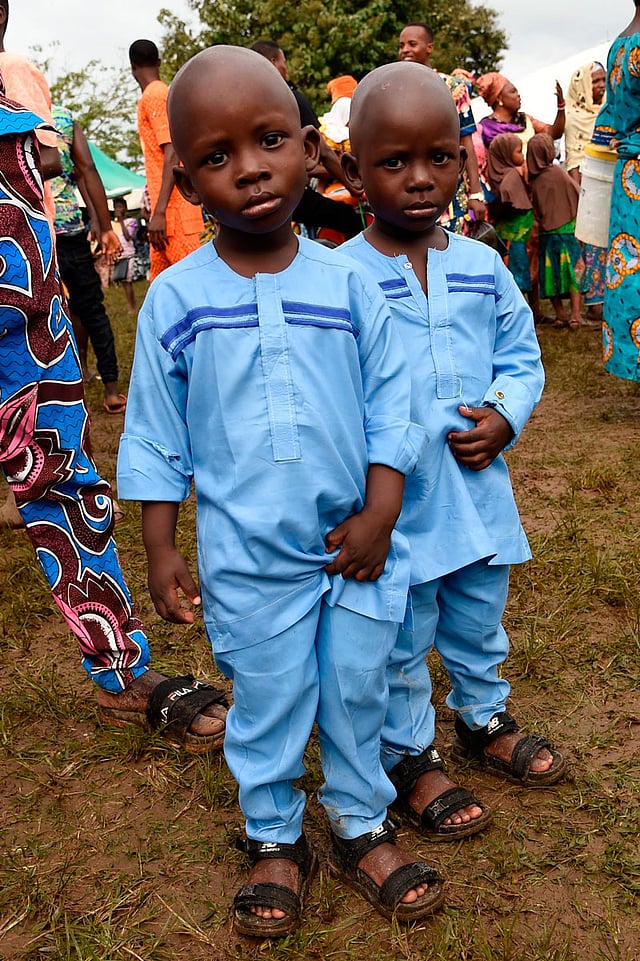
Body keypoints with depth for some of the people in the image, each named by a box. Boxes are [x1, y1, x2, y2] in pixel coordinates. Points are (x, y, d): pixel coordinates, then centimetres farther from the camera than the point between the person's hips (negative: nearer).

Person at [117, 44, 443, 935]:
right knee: (267, 705, 13)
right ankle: (275, 840, 37)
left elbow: (390, 401, -1)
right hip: (249, 560, -1)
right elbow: (153, 437, -1)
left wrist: (381, 513, -7)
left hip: (354, 544, 2)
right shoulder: (175, 300, -7)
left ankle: (361, 826, 40)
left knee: (357, 694, 16)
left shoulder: (348, 284, -5)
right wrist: (159, 548, -1)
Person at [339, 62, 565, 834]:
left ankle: (484, 720, 49)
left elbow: (521, 355, 8)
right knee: (401, 644, 13)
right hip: (395, 504, -4)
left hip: (480, 489, 5)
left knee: (479, 622, 25)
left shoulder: (484, 268, 0)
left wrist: (505, 416, -10)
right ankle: (408, 757, 35)